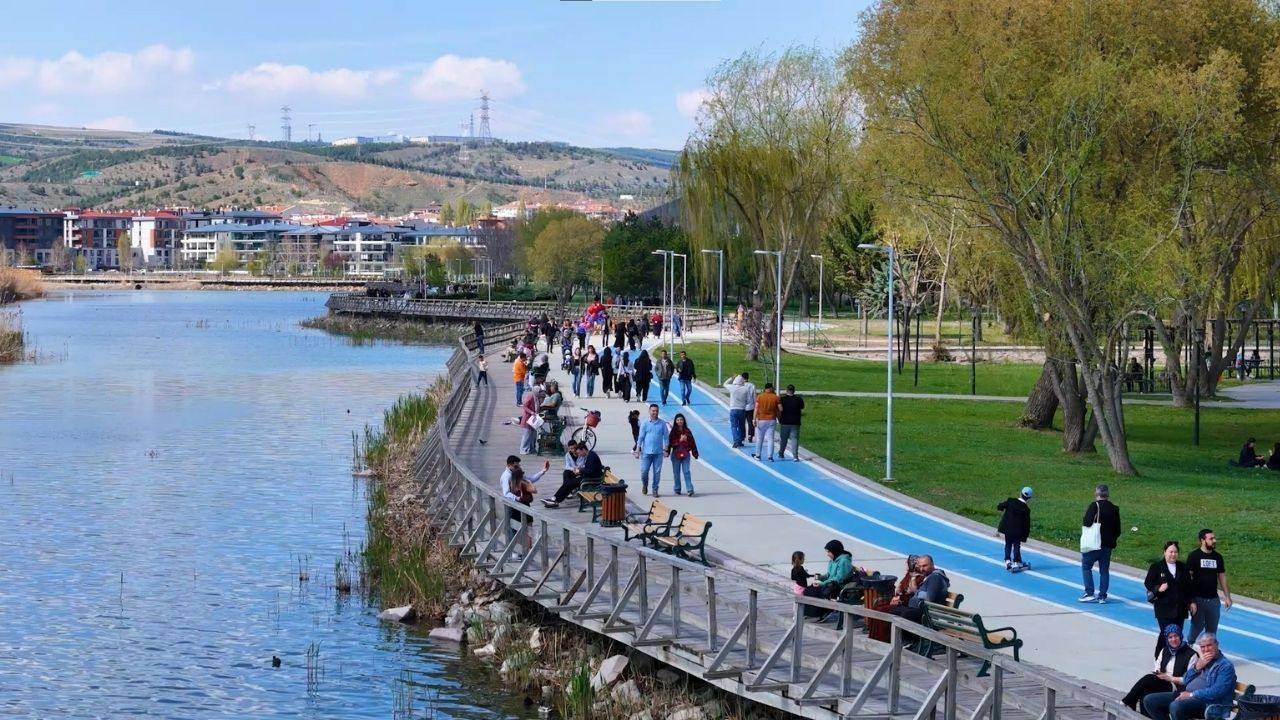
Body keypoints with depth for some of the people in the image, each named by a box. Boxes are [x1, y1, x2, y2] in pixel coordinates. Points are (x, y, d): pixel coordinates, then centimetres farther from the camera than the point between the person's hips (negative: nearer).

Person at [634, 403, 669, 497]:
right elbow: (640, 437, 4)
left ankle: (655, 489, 12)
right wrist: (638, 450, 0)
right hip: (646, 451, 0)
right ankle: (644, 485, 26)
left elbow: (666, 436, 7)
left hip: (658, 452, 0)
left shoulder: (662, 423, 3)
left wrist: (665, 449, 2)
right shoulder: (645, 423, 3)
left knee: (657, 472, 1)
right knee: (644, 471, 0)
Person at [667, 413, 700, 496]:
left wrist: (695, 453, 7)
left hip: (686, 455, 0)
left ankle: (690, 490, -10)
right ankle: (677, 489, 19)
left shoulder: (687, 431, 4)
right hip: (676, 454, 0)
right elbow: (671, 443, -7)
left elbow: (692, 442, 7)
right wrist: (680, 440, -18)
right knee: (676, 473, 7)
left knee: (686, 472, -8)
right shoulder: (673, 431, -1)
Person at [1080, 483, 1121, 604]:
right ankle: (1102, 596, 10)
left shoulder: (1094, 506, -10)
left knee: (1086, 565, 7)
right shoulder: (1114, 509, 8)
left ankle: (1089, 593, -1)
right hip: (1108, 544, 5)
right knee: (1104, 570, 10)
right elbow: (1117, 530, 10)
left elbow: (1086, 523, -18)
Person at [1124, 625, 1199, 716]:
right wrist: (1157, 673, -6)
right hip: (1161, 683, 6)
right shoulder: (1164, 651, 19)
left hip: (1176, 687, -6)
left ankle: (1127, 702, -22)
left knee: (1148, 679, -29)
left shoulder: (1191, 654, -2)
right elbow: (1156, 669, 18)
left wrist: (1170, 678, -14)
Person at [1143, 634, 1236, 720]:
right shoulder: (1200, 659, 20)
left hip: (1206, 702, -9)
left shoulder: (1225, 666, -6)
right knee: (1149, 700, -2)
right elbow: (1186, 681, 14)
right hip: (1186, 695, 9)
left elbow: (1217, 692, -18)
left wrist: (1191, 695, -16)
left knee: (1176, 706, -38)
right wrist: (1198, 665, -3)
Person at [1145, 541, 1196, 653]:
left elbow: (1189, 586, 15)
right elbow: (1148, 583, 0)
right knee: (1166, 634, -11)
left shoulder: (1183, 567, 11)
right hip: (1164, 608, -4)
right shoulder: (1156, 567, -1)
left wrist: (1191, 602, 9)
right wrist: (1158, 589, -18)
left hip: (1180, 608, 4)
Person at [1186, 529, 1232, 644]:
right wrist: (1189, 599, -12)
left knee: (1212, 628, 6)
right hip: (1198, 599, -4)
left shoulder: (1217, 557, 7)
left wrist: (1227, 597, 10)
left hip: (1213, 599, 4)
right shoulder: (1194, 556, -7)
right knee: (1198, 625, -2)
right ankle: (1188, 643, 23)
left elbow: (1222, 577, 12)